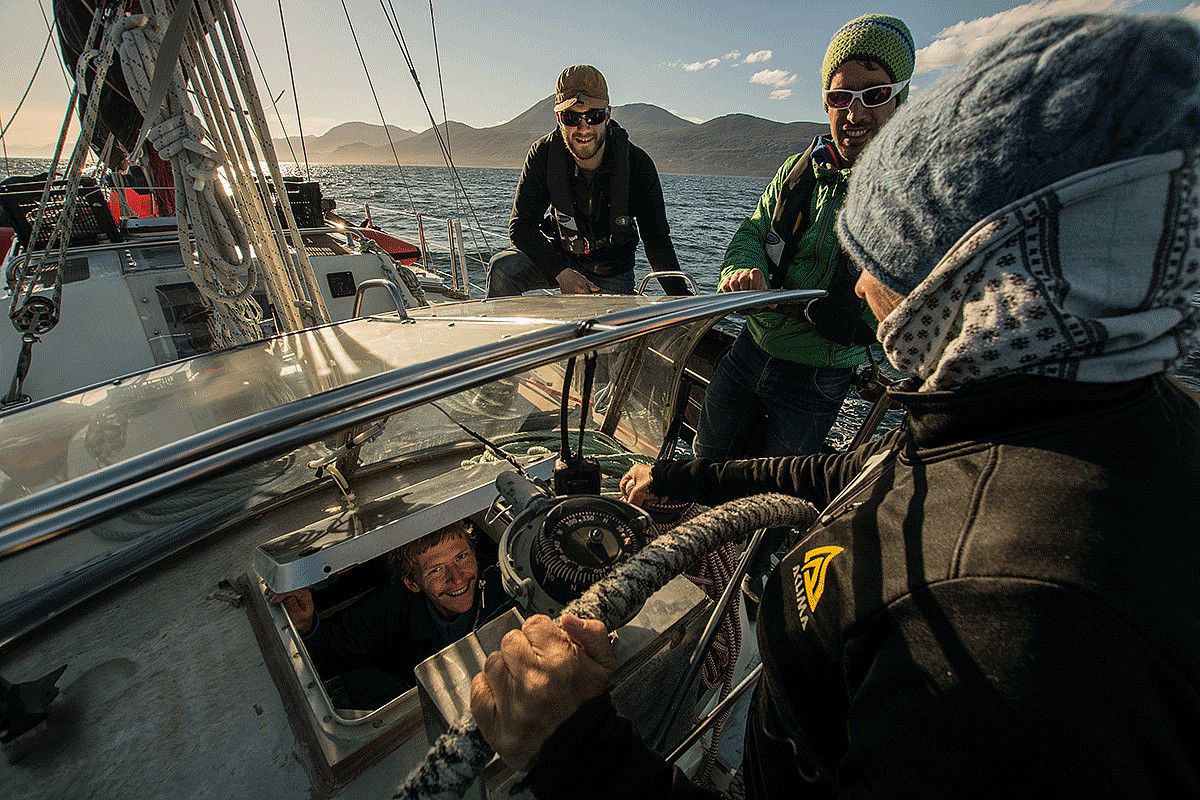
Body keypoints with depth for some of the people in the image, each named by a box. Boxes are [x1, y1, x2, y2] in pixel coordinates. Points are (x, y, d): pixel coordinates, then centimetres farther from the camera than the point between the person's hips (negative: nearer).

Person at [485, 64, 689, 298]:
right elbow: (521, 225, -18)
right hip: (556, 256, 0)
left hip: (611, 273, 1)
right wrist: (561, 272, -32)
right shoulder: (543, 154, -18)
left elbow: (657, 241, -19)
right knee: (502, 268, -23)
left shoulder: (637, 163, -21)